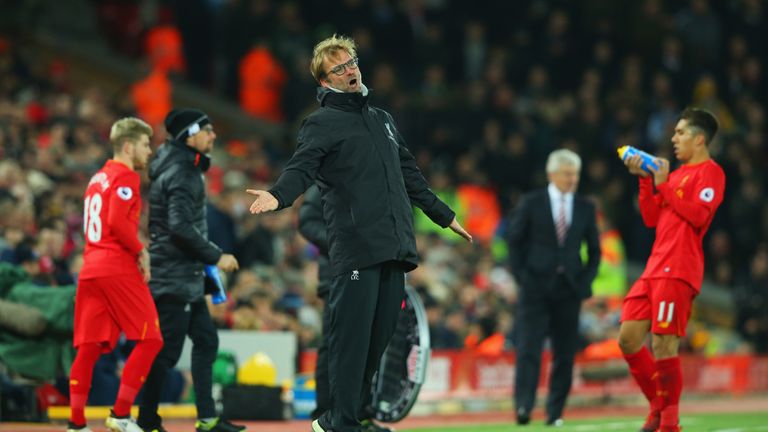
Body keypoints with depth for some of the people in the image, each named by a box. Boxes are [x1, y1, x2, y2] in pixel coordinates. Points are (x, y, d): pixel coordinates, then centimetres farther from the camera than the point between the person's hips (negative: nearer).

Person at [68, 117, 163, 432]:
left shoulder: (98, 178, 21)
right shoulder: (126, 177, -6)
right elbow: (118, 222, -19)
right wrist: (140, 251, -7)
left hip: (90, 270, 8)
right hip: (118, 269, -8)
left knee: (89, 348, 6)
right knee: (149, 340, -1)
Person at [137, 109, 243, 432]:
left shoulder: (185, 169, 16)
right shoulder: (181, 174, -16)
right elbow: (181, 226, -26)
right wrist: (216, 257, -19)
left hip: (186, 277, 11)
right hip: (175, 276, -11)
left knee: (206, 340, 12)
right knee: (168, 350, -7)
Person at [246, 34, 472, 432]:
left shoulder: (382, 119, 24)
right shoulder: (322, 123, 1)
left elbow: (410, 174, 32)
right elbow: (302, 168, -14)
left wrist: (444, 216, 35)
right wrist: (278, 195, -35)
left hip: (394, 249, 7)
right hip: (355, 247, -7)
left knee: (380, 335, 7)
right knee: (352, 334, -10)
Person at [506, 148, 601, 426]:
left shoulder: (585, 208, 10)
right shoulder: (531, 203, 3)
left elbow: (594, 250, 15)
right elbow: (515, 242, 5)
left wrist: (586, 280, 2)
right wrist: (521, 276, -5)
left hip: (570, 288, 3)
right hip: (536, 286, -3)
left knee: (565, 353, 2)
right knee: (529, 348, -11)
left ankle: (555, 412, 8)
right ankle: (523, 406, -17)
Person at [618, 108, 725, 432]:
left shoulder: (710, 172, -3)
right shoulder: (676, 174, 22)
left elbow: (698, 214, -17)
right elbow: (651, 218, 20)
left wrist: (663, 184, -9)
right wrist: (645, 179, 11)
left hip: (677, 271, -9)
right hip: (654, 268, 9)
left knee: (663, 346, -12)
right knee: (628, 339, 3)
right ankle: (659, 406, 16)